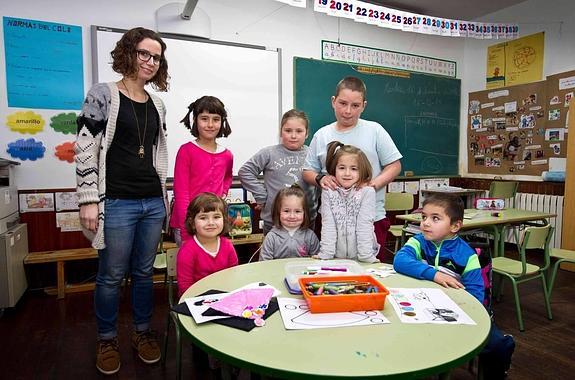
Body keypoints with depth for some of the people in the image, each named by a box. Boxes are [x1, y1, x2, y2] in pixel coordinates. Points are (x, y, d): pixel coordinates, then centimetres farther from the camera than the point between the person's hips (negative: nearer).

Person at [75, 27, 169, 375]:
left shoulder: (157, 104, 12)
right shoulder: (103, 95, -3)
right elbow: (85, 151, -7)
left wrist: (163, 197, 16)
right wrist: (89, 201, -11)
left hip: (153, 203, 5)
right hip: (116, 203, -4)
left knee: (144, 272, 14)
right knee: (112, 275, 7)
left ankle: (143, 332, 32)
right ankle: (107, 340, 28)